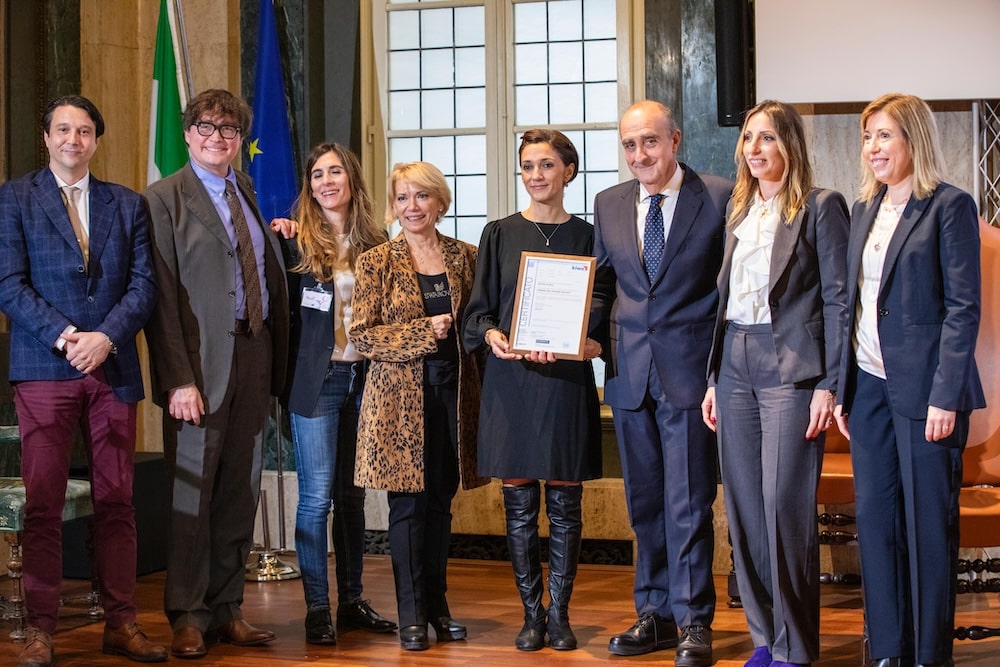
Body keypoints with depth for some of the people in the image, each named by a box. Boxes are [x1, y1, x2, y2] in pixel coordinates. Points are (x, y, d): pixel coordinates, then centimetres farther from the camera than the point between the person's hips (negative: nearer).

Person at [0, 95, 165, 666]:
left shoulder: (127, 204, 14)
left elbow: (144, 285, 6)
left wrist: (106, 337, -10)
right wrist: (63, 335, -13)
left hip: (113, 368, 3)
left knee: (117, 501, 4)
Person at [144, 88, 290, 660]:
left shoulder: (249, 195, 15)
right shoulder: (164, 200, -4)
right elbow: (162, 296, -10)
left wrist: (276, 363, 4)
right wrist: (178, 379, -17)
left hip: (255, 358, 6)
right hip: (202, 365, -6)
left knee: (240, 494, 10)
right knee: (191, 494, 0)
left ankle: (228, 611, 20)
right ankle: (188, 618, 11)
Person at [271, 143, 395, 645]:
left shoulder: (375, 242, 8)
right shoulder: (298, 241, -3)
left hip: (362, 377, 4)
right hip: (317, 379, -4)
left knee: (352, 494, 11)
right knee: (316, 495, -3)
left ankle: (352, 601, 20)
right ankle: (316, 608, 4)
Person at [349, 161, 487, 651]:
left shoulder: (465, 257, 7)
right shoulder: (376, 263, 0)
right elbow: (362, 336, -5)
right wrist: (424, 333, -13)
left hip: (452, 390, 3)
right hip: (400, 394, -3)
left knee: (441, 501, 10)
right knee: (408, 504, 0)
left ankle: (437, 605, 20)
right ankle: (411, 615, 8)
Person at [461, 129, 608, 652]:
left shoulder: (586, 236, 6)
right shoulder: (499, 234, 8)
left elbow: (601, 313, 7)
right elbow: (478, 309, 8)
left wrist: (590, 343, -13)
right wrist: (491, 334, -13)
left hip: (567, 382, 0)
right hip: (510, 380, 1)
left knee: (564, 506, 3)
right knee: (519, 505, 3)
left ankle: (560, 614, 12)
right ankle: (531, 614, 13)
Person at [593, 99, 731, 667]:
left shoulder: (720, 198, -5)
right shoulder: (610, 204, 10)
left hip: (690, 369, -5)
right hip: (630, 371, 5)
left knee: (688, 502, -3)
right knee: (644, 500, 11)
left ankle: (694, 621, 7)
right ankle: (655, 614, 21)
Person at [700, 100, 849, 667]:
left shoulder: (821, 208, -3)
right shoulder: (739, 213, 17)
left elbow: (837, 299, -7)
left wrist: (829, 385, -13)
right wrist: (715, 379, 14)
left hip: (790, 368, -7)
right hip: (735, 369, 7)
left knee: (785, 506, -9)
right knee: (745, 509, 7)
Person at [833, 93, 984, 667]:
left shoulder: (949, 206, -6)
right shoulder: (864, 211, 14)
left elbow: (963, 307, -10)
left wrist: (946, 394, -16)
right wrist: (842, 389, 10)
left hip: (923, 384, -6)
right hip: (869, 383, 6)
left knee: (929, 523, 0)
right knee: (875, 517, 7)